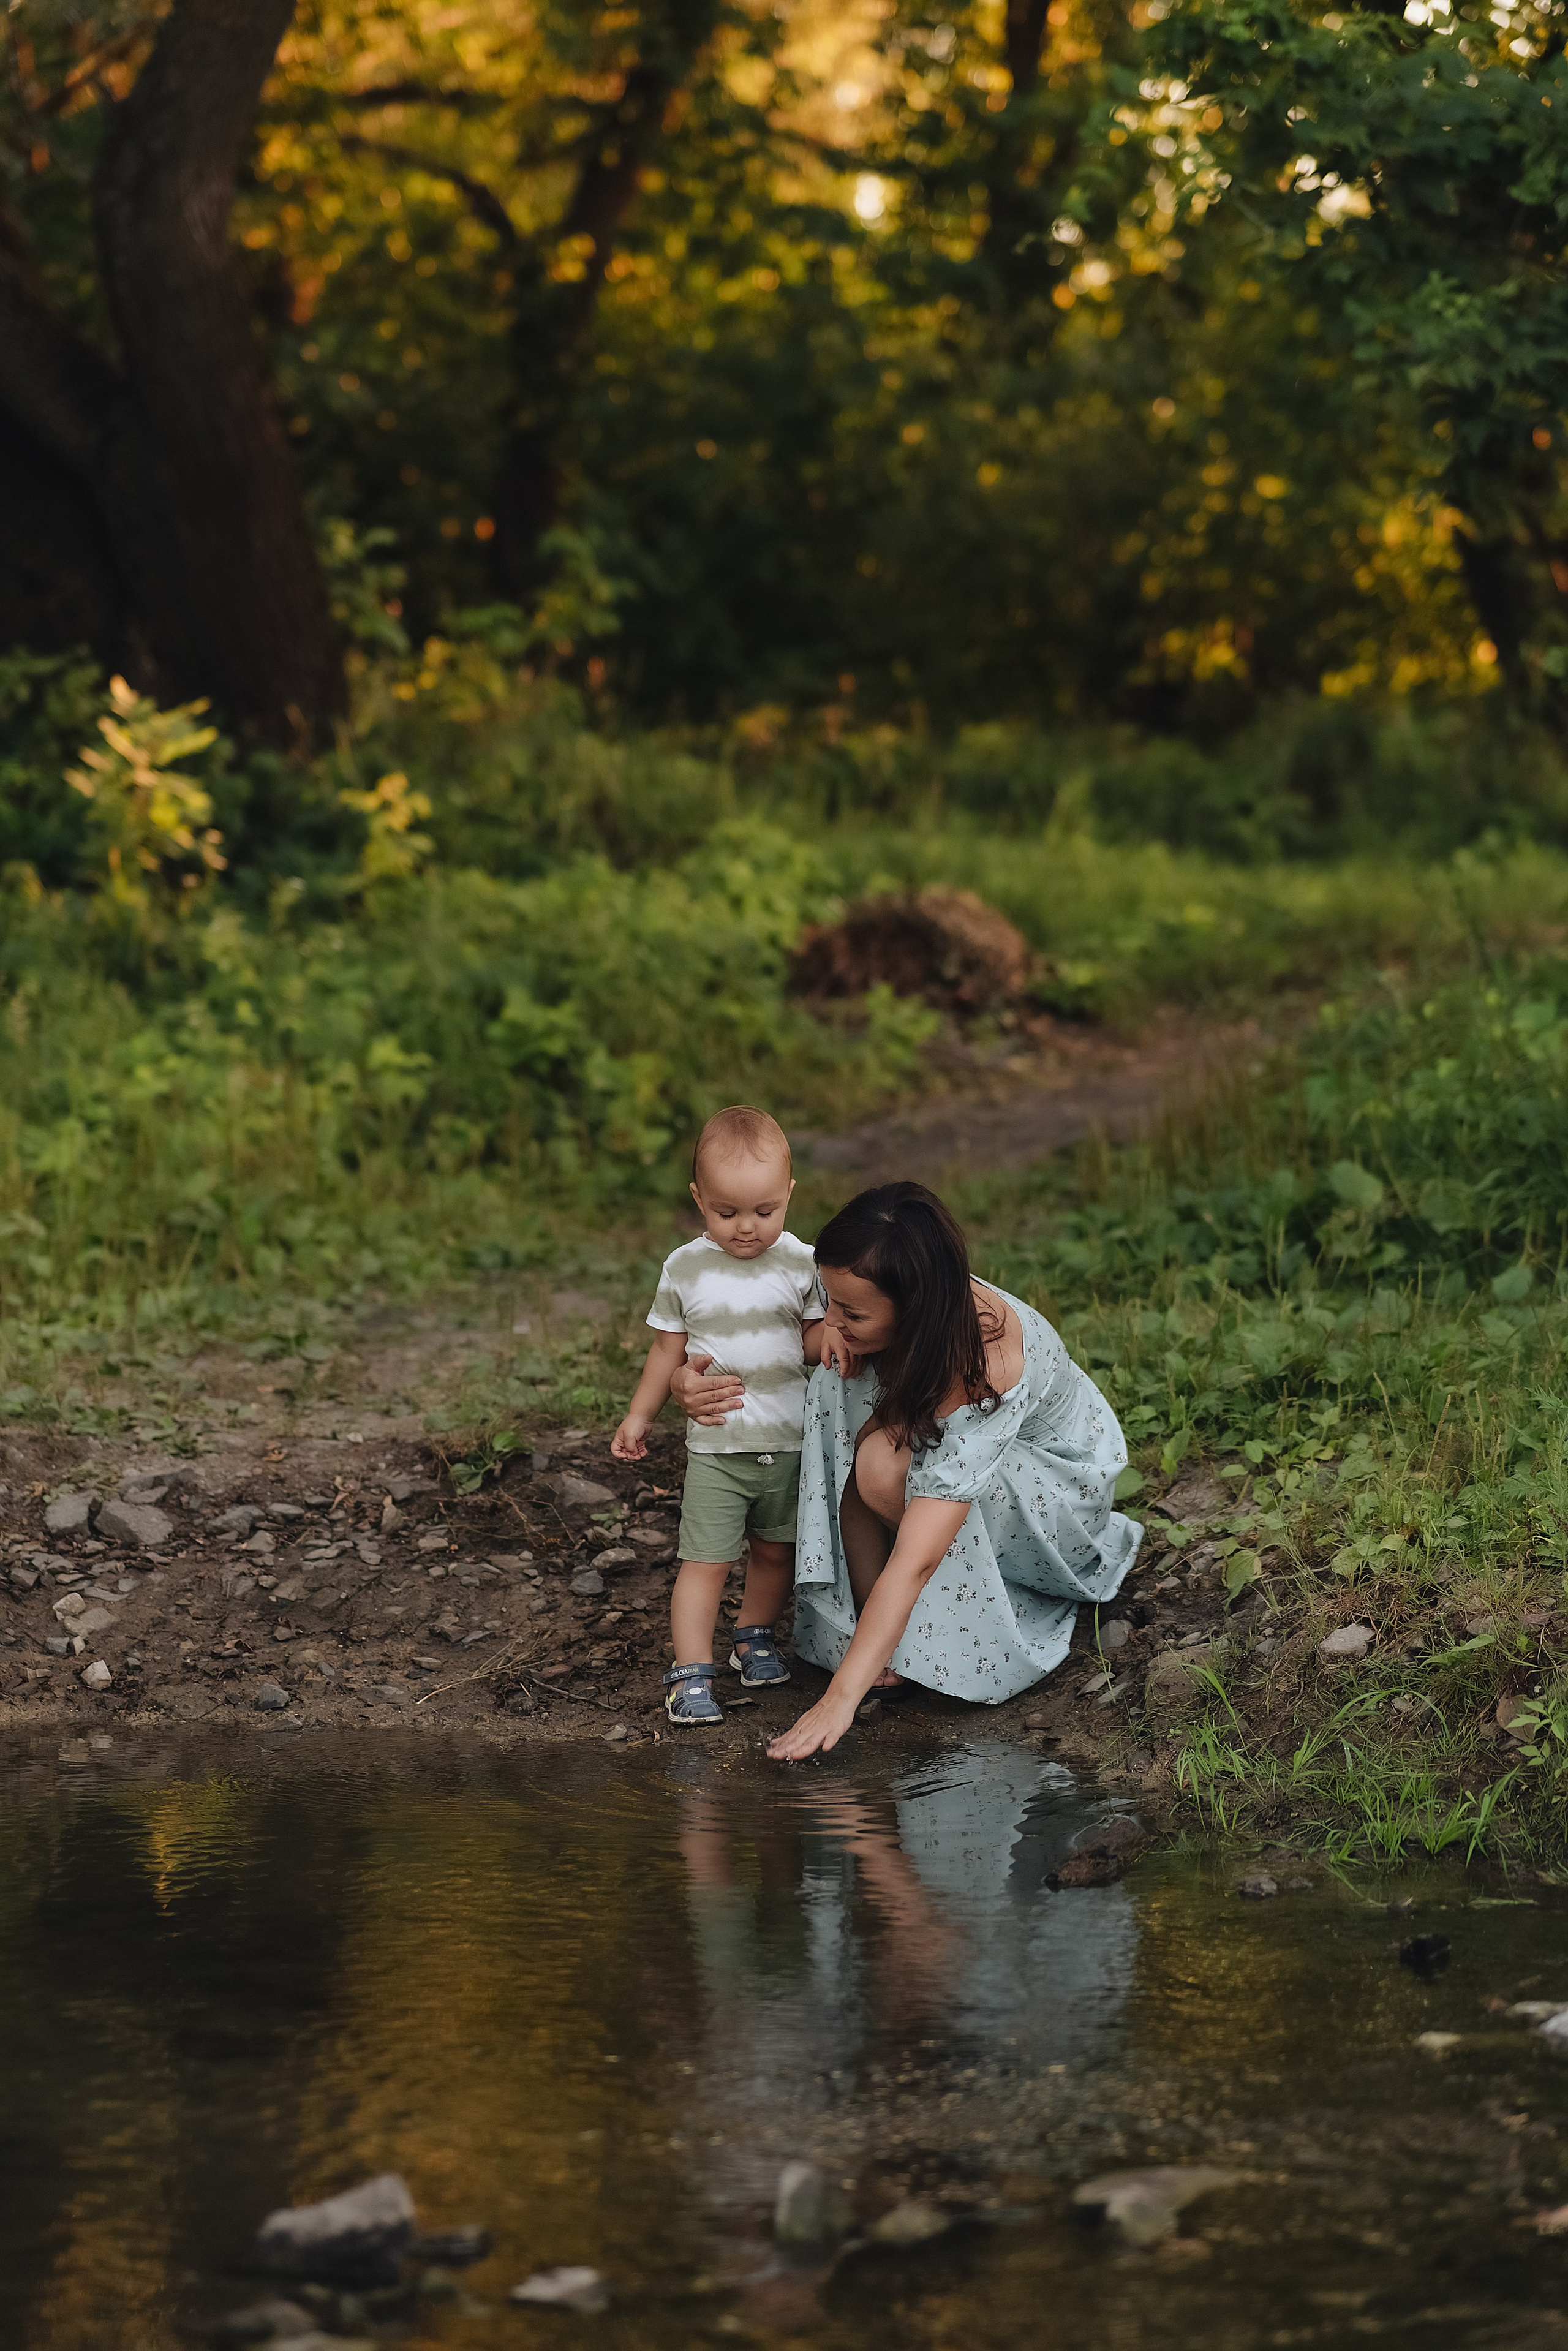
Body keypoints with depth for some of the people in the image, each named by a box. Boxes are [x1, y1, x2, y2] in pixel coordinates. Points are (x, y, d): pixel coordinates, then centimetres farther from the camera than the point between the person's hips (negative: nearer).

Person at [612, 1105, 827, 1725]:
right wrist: (640, 1417, 10)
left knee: (776, 1550, 16)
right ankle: (690, 1673, -5)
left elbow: (816, 1339, 2)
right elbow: (668, 1349, 7)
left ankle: (755, 1635, 38)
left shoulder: (801, 1263, -4)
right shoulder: (685, 1268, -4)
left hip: (787, 1441, 2)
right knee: (706, 1559, -7)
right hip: (716, 1443, -2)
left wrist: (835, 1336, -21)